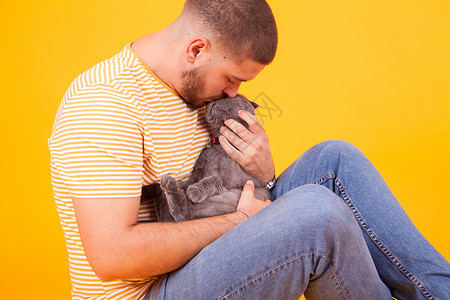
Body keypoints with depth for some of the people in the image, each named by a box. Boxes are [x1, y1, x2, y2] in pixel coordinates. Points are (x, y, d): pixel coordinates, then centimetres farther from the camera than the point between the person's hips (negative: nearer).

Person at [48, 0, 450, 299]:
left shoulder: (196, 87, 7)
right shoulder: (103, 104, -21)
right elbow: (112, 254, -29)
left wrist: (263, 177, -9)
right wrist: (239, 221, -21)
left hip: (204, 262, 8)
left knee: (336, 160, -4)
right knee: (317, 212, -30)